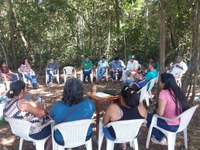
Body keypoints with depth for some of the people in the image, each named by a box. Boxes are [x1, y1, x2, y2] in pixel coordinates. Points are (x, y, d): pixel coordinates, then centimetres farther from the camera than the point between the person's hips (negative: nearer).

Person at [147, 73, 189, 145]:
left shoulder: (164, 93, -23)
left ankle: (160, 139, 23)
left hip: (172, 126, -7)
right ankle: (162, 136, 30)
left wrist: (156, 110, 1)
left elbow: (160, 113, -24)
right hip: (182, 123, 8)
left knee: (148, 117, 11)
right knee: (154, 113, 24)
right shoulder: (178, 91, 0)